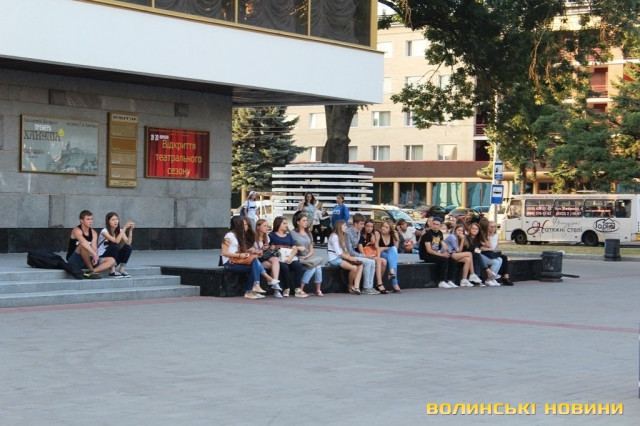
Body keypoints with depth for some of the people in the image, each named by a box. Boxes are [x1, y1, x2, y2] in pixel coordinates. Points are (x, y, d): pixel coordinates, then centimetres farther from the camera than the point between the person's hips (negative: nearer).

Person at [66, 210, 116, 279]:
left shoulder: (93, 233, 6)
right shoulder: (77, 231, -14)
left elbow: (94, 247, -9)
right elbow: (83, 242, -35)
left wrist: (95, 256, -31)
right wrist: (94, 254, -46)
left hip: (87, 260, 7)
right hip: (74, 261, -7)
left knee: (112, 260, -5)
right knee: (84, 246, -36)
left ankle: (90, 273, -24)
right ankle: (91, 270, -25)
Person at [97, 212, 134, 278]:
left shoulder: (120, 231, 2)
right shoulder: (104, 231, -17)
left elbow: (128, 243, -13)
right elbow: (116, 241, -32)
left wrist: (130, 230, -22)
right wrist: (125, 228, -33)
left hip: (114, 257, 5)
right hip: (102, 257, -5)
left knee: (128, 248, -17)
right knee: (114, 246, -32)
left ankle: (121, 270, -12)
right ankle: (112, 271, -24)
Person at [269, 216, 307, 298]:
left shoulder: (288, 236, 26)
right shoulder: (272, 235, 14)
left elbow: (295, 249, 13)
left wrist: (291, 257, -6)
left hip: (289, 258, 4)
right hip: (278, 259, -4)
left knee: (298, 266, -28)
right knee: (284, 267, -36)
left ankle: (298, 289, -30)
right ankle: (287, 289, -25)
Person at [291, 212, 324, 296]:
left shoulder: (308, 233, 21)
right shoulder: (293, 233, 2)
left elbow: (311, 251, 17)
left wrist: (306, 256, -1)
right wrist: (298, 248, -14)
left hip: (308, 257, 5)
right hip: (298, 258, -5)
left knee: (318, 266, -25)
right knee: (312, 267, -29)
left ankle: (318, 290, -21)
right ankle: (300, 289, -23)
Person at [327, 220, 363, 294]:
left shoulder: (342, 236, 19)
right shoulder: (334, 236, -10)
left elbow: (345, 251, 12)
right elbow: (338, 253, -16)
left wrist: (350, 257, -6)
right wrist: (350, 258, -14)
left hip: (342, 258, 9)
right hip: (334, 259, -9)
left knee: (360, 265, -11)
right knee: (354, 268, -25)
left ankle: (356, 286, -19)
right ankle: (350, 286, -3)